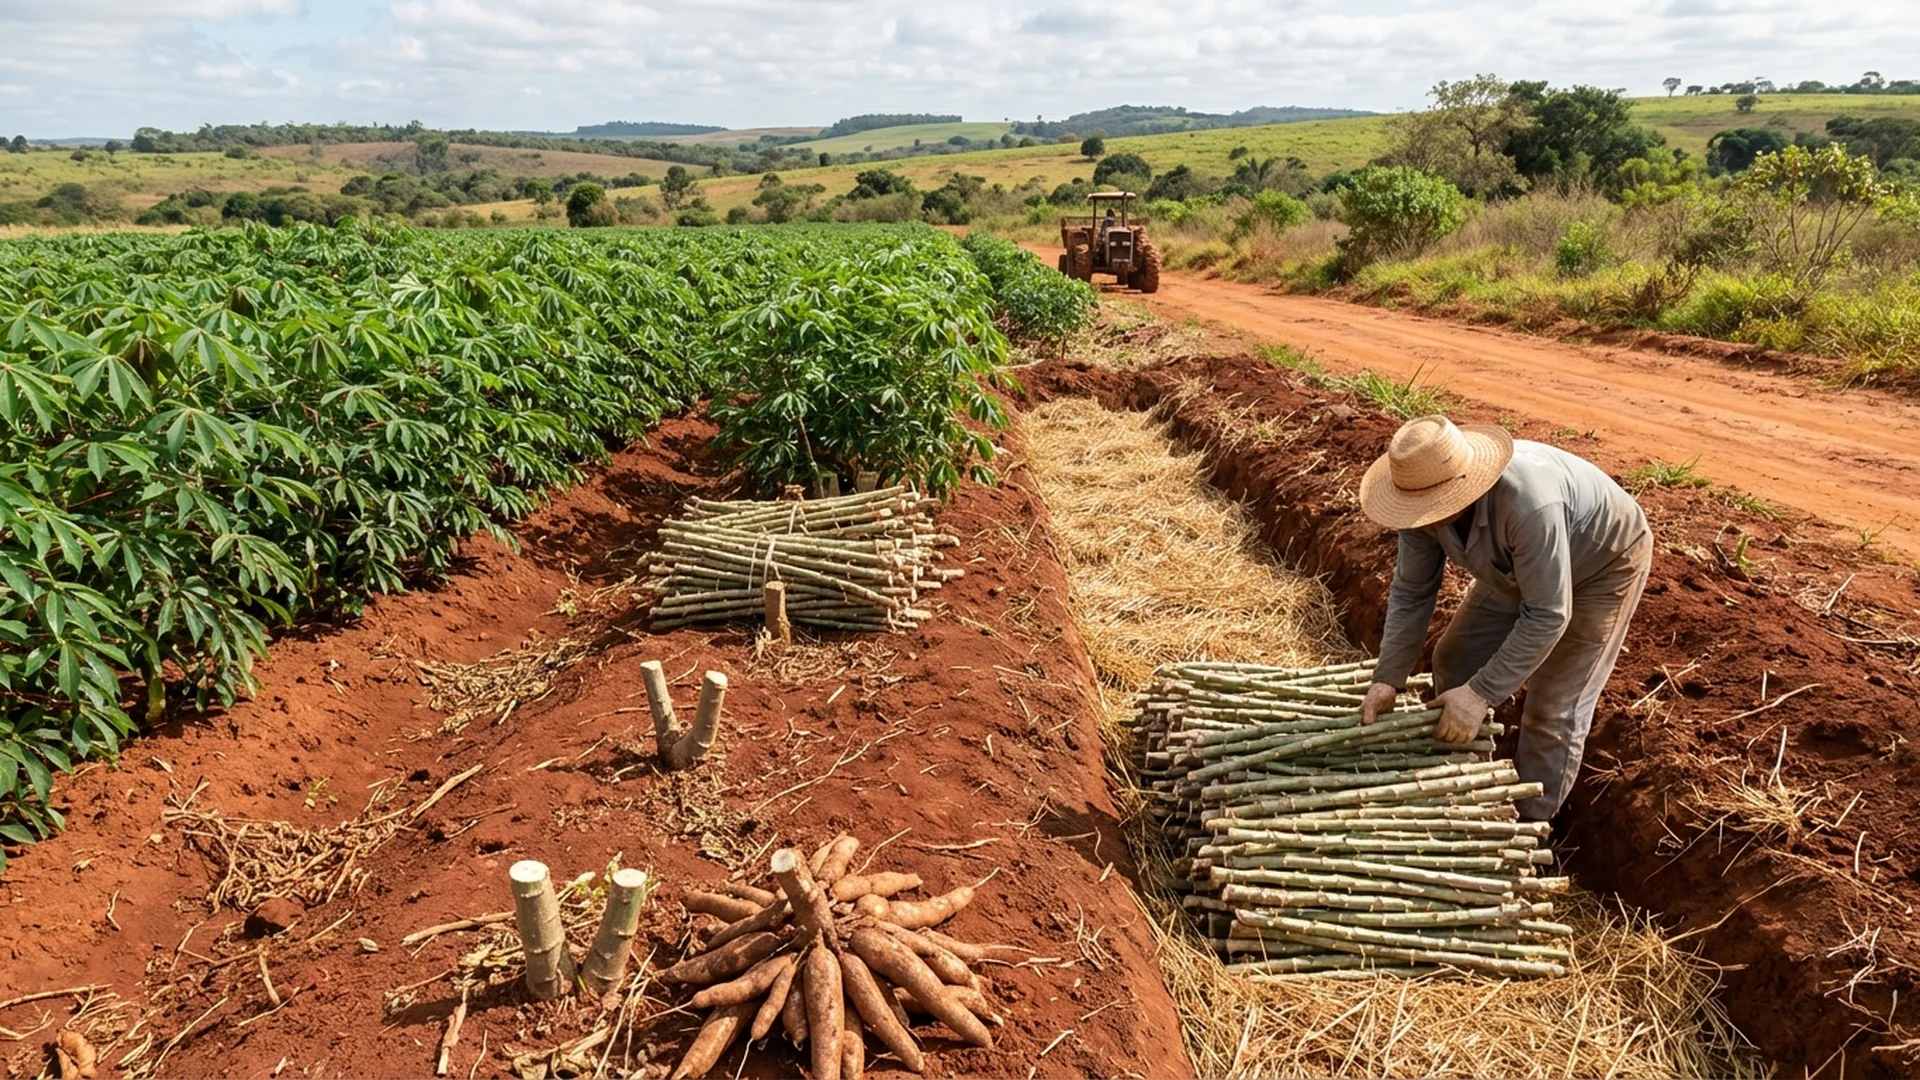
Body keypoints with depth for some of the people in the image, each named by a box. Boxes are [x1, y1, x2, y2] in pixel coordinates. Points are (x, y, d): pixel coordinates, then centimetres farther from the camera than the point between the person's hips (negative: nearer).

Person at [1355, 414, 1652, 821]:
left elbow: (1547, 615, -37)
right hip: (1520, 567, 7)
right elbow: (1411, 592, -15)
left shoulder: (1529, 504, -45)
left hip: (1604, 563, -6)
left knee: (1553, 708, -7)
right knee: (1455, 660, 7)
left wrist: (1481, 694, -36)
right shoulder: (1427, 495, -24)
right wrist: (1387, 679, -20)